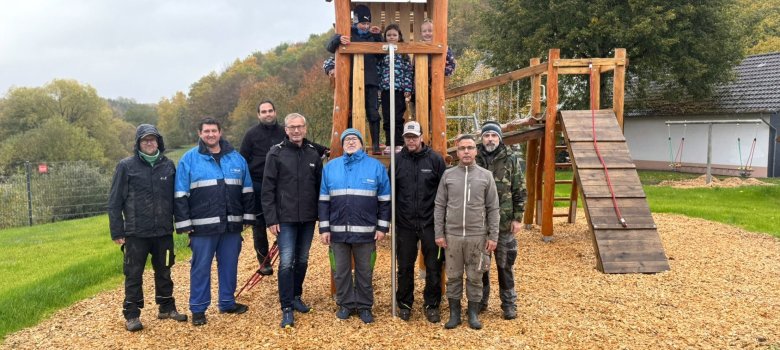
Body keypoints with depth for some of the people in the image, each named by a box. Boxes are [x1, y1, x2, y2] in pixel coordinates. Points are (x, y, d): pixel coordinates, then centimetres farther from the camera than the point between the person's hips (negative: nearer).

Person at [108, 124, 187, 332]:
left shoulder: (168, 165, 5)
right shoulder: (126, 166, -3)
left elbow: (175, 197, 10)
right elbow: (115, 201, -3)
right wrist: (117, 232, -6)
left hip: (163, 231, 3)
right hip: (136, 232, -3)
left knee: (164, 271, 14)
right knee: (134, 274, 4)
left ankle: (167, 307, 28)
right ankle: (132, 315, 15)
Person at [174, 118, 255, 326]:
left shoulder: (236, 158, 9)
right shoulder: (189, 159, 0)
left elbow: (247, 191, 13)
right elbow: (180, 195, -2)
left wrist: (248, 217, 9)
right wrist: (184, 223, -6)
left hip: (232, 224, 3)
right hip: (203, 225, -3)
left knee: (229, 265, 12)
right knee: (201, 267, 4)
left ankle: (228, 302, 26)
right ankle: (198, 308, 14)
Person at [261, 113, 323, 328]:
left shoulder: (313, 153, 6)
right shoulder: (276, 153, -4)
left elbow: (319, 186, 10)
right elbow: (268, 189, -5)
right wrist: (271, 219, -10)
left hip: (308, 218, 4)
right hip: (285, 218, -4)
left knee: (302, 260, 14)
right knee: (286, 262, -6)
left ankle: (296, 296, 32)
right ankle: (287, 308, 2)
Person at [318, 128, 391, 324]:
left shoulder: (376, 166, 2)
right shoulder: (330, 167, 6)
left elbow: (385, 200, 3)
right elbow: (323, 200, 7)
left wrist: (382, 227, -2)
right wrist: (324, 228, 2)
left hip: (366, 231, -2)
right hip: (338, 231, 2)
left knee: (365, 272, 9)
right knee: (340, 271, 11)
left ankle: (364, 306, 23)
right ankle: (345, 304, 27)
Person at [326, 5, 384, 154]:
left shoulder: (372, 36, 15)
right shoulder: (349, 34, 4)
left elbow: (381, 55, 10)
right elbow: (329, 47, -8)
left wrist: (378, 37, -2)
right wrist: (338, 39, -29)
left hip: (371, 81, 3)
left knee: (373, 114, -2)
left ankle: (376, 146, 0)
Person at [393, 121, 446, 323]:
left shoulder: (435, 159, -2)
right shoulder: (398, 160, 3)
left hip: (430, 223, -1)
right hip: (405, 223, 1)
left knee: (433, 267, 6)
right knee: (405, 267, 10)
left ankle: (432, 304, 22)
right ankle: (404, 304, 26)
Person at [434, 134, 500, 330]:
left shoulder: (486, 176, 3)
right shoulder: (448, 175, 3)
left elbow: (493, 209, 3)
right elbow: (439, 206, 4)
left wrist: (493, 236, -2)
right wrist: (439, 233, -2)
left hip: (477, 236, 0)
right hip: (452, 235, 1)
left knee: (475, 277, 7)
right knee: (453, 276, 8)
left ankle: (473, 313, 21)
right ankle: (454, 313, 21)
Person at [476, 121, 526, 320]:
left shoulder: (511, 159, -1)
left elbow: (520, 191, 0)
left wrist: (518, 218, -5)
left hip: (504, 223, -2)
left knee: (505, 265, 7)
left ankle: (509, 304, 20)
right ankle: (481, 300, 27)